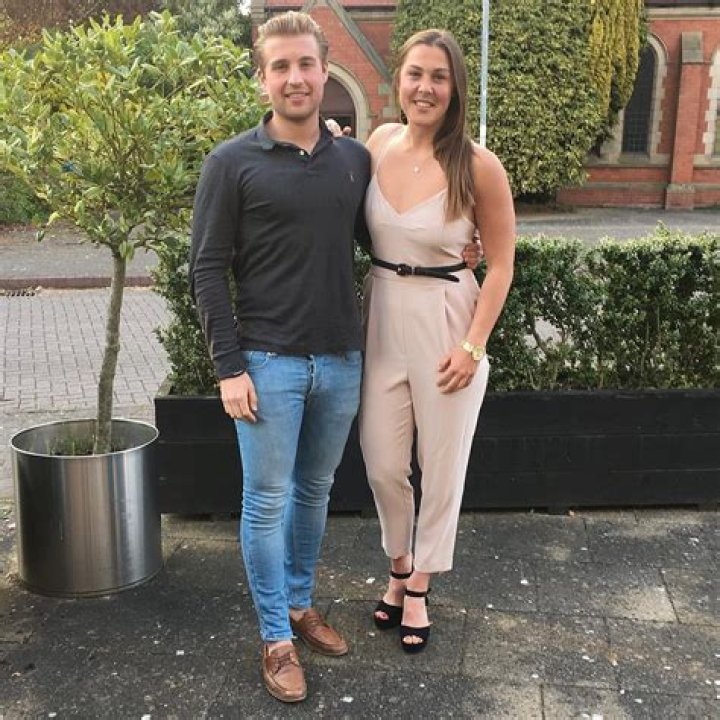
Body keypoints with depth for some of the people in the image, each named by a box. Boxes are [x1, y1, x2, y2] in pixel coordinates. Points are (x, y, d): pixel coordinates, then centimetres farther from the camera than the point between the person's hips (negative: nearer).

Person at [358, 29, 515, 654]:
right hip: (382, 320, 4)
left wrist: (473, 345, -11)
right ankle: (399, 571, 40)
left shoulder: (478, 166, -13)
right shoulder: (379, 143, 0)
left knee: (442, 467, 11)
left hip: (446, 326, -4)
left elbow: (500, 264, -6)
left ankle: (418, 590, 33)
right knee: (382, 465, 12)